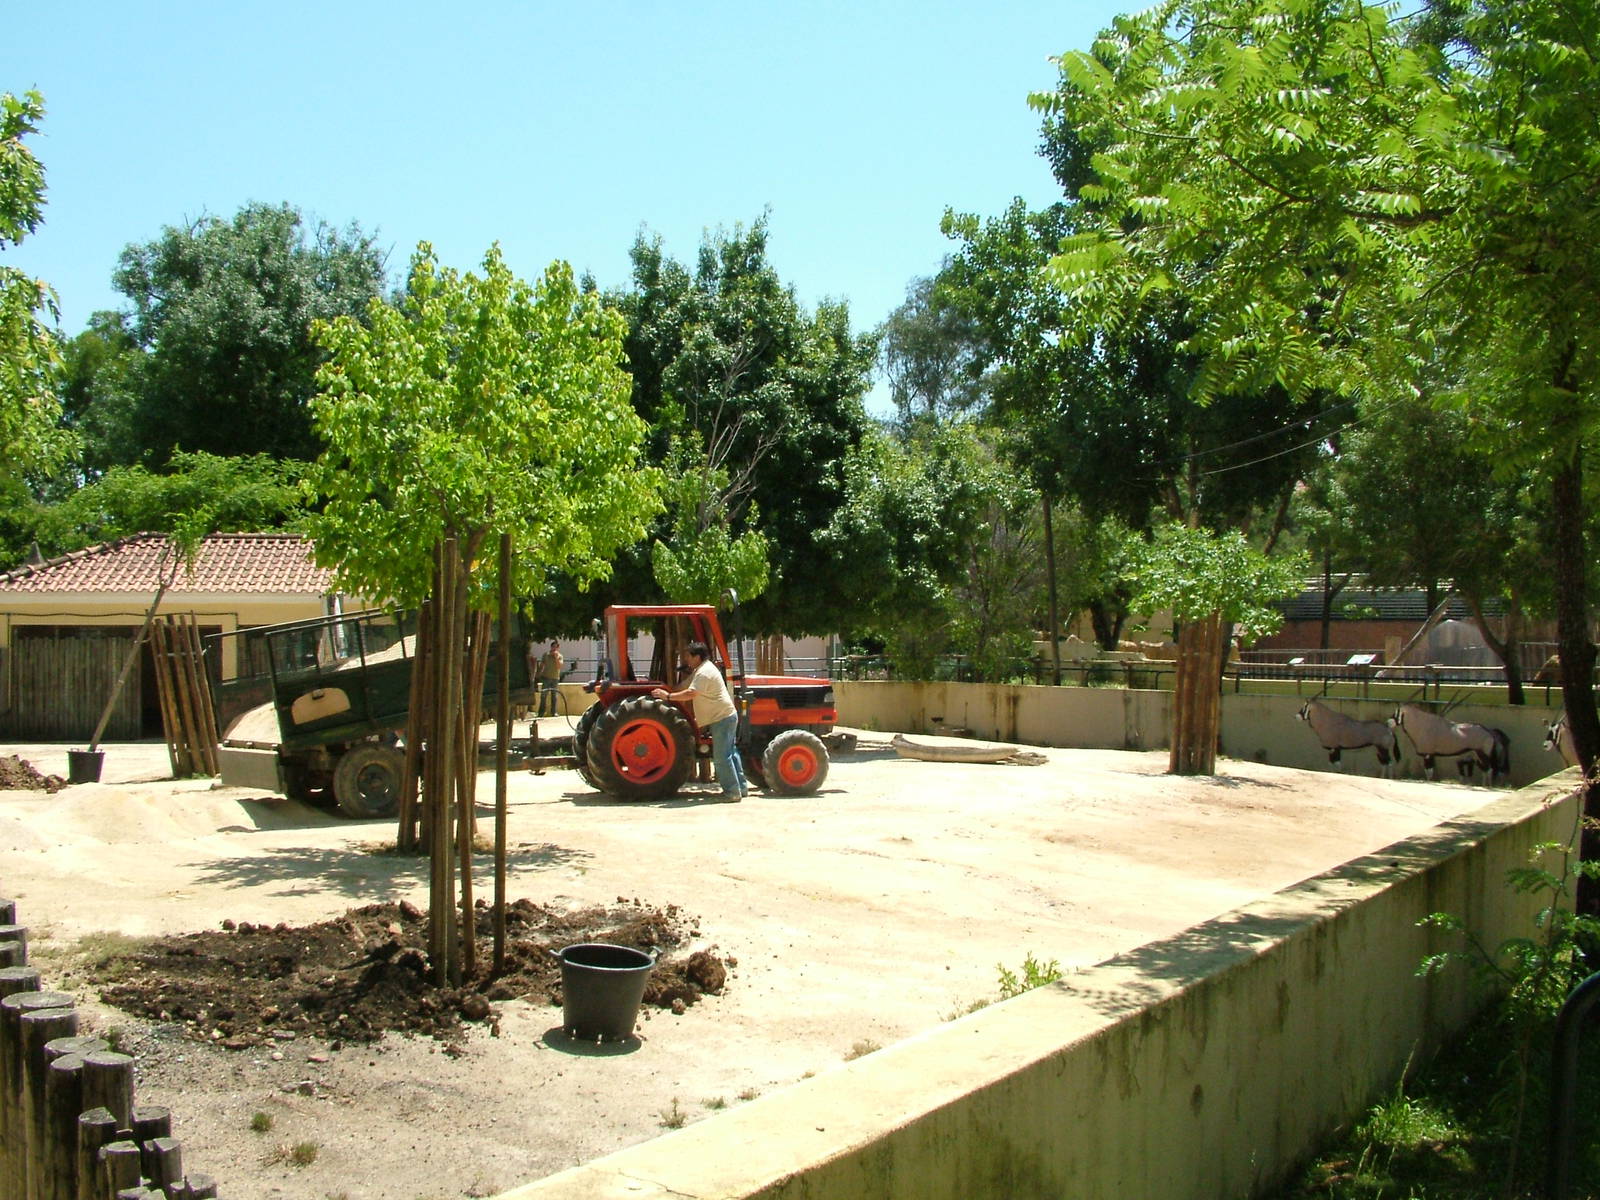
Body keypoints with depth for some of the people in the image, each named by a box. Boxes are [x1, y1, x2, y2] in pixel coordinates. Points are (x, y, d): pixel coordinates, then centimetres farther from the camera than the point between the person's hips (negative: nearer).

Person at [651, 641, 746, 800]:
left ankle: (732, 791, -3)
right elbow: (685, 687, 20)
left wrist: (668, 696, -23)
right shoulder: (702, 669, 17)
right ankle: (741, 787, 21)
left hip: (722, 719, -11)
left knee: (721, 757, -7)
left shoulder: (704, 672, -18)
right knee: (729, 753, 15)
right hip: (726, 716, 11)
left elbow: (690, 693, -29)